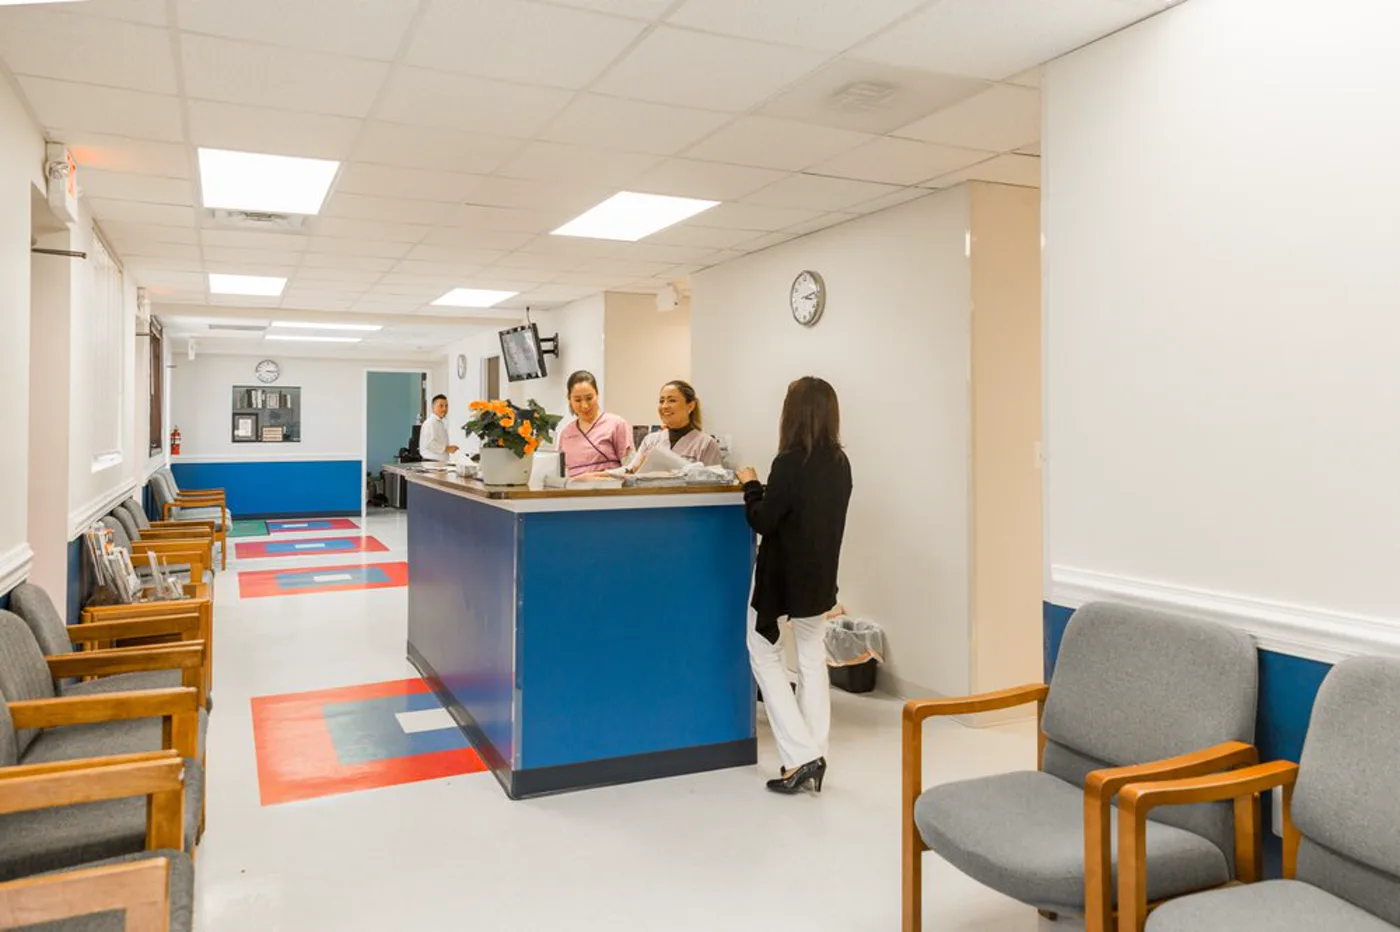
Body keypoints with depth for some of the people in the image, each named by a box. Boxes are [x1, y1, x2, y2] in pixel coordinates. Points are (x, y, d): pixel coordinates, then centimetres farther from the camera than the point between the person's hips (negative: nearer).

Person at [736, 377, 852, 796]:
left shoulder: (790, 462, -21)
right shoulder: (840, 463, 1)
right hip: (820, 575, 6)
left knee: (764, 654, 9)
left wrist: (750, 485, -1)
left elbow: (762, 520, -17)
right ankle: (814, 756, 18)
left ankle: (799, 756, 2)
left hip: (784, 575, -6)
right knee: (813, 660, 15)